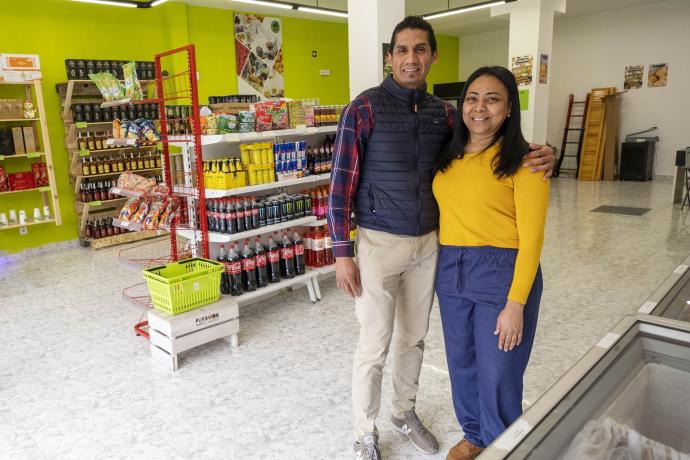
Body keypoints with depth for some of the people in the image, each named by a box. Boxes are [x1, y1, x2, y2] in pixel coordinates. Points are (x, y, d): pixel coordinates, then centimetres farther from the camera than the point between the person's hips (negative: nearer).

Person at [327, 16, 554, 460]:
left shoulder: (444, 113, 4)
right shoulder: (364, 108, -10)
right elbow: (342, 184, -10)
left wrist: (537, 156, -8)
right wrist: (342, 253, -13)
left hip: (428, 243, 5)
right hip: (379, 244, -5)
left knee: (414, 337, 19)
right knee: (375, 345, 4)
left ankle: (405, 412, 42)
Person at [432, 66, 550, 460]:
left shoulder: (523, 160, -11)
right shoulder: (450, 156, 6)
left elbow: (531, 237, -12)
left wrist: (515, 304, -15)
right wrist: (446, 265, 3)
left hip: (503, 274, -5)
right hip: (451, 272, 6)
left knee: (498, 374, 8)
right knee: (462, 363, 19)